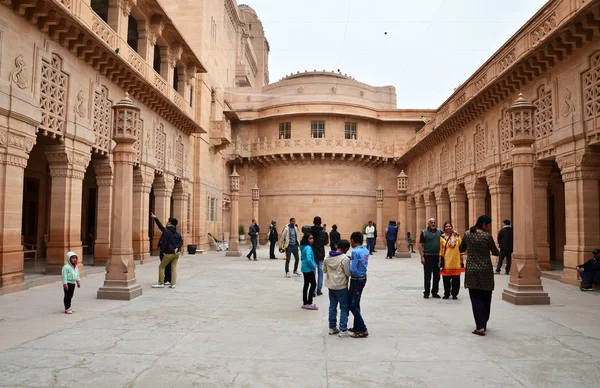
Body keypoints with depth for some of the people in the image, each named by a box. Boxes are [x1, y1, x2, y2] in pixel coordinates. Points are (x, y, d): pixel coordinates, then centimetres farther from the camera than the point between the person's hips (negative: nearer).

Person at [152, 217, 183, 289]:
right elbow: (181, 241, 9)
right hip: (176, 253, 6)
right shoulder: (177, 232, 11)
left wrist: (163, 250, -1)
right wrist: (177, 247, -4)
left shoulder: (166, 231, -11)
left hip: (169, 253, -6)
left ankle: (161, 283, 8)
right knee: (174, 268, 9)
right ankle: (173, 284, 5)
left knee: (161, 267, 7)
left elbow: (163, 241, -13)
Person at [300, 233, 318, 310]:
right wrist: (313, 266, -15)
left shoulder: (303, 247, 8)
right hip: (309, 269, -9)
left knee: (306, 284, 13)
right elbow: (309, 259, -32)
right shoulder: (308, 248, -21)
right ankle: (309, 303, 2)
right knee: (313, 284, -1)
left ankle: (305, 303, 19)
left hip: (305, 268, 9)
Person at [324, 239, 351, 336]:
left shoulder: (328, 257, 2)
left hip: (331, 286, 6)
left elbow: (324, 270, 10)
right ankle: (343, 330, 3)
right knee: (344, 308, 4)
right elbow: (348, 273, -14)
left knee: (332, 307, 15)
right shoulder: (345, 258, -18)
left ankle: (332, 328, 22)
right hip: (342, 287, -6)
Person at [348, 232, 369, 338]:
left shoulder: (355, 252, -21)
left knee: (352, 305, 1)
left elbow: (353, 270, -23)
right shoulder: (366, 250, 4)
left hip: (356, 280, -8)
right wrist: (351, 262, 3)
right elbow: (363, 264, 9)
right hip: (363, 278, 9)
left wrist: (348, 265, -4)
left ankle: (363, 330, 2)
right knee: (355, 304, 18)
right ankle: (357, 327, 26)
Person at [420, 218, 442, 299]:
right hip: (427, 257, -3)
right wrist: (422, 256, -10)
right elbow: (420, 245, -4)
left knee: (437, 276, 8)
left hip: (437, 256, 3)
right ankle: (426, 293, 10)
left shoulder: (439, 232, 10)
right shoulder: (424, 232, 0)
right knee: (427, 276, 2)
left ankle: (435, 292, 18)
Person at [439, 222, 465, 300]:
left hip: (456, 261, 1)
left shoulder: (457, 236, 4)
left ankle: (454, 294, 14)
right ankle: (446, 294, 16)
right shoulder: (442, 237, 2)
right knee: (446, 278, 4)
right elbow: (441, 250, 4)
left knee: (456, 278, 4)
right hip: (446, 261, -1)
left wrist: (461, 259, 3)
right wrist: (440, 260, 0)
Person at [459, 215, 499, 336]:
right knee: (486, 298, 13)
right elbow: (496, 253, 0)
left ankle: (480, 327, -8)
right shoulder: (487, 236, -10)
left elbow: (461, 249, 10)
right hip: (486, 270, -1)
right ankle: (483, 324, 21)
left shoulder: (467, 234, -1)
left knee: (476, 298, 1)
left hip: (472, 270, 1)